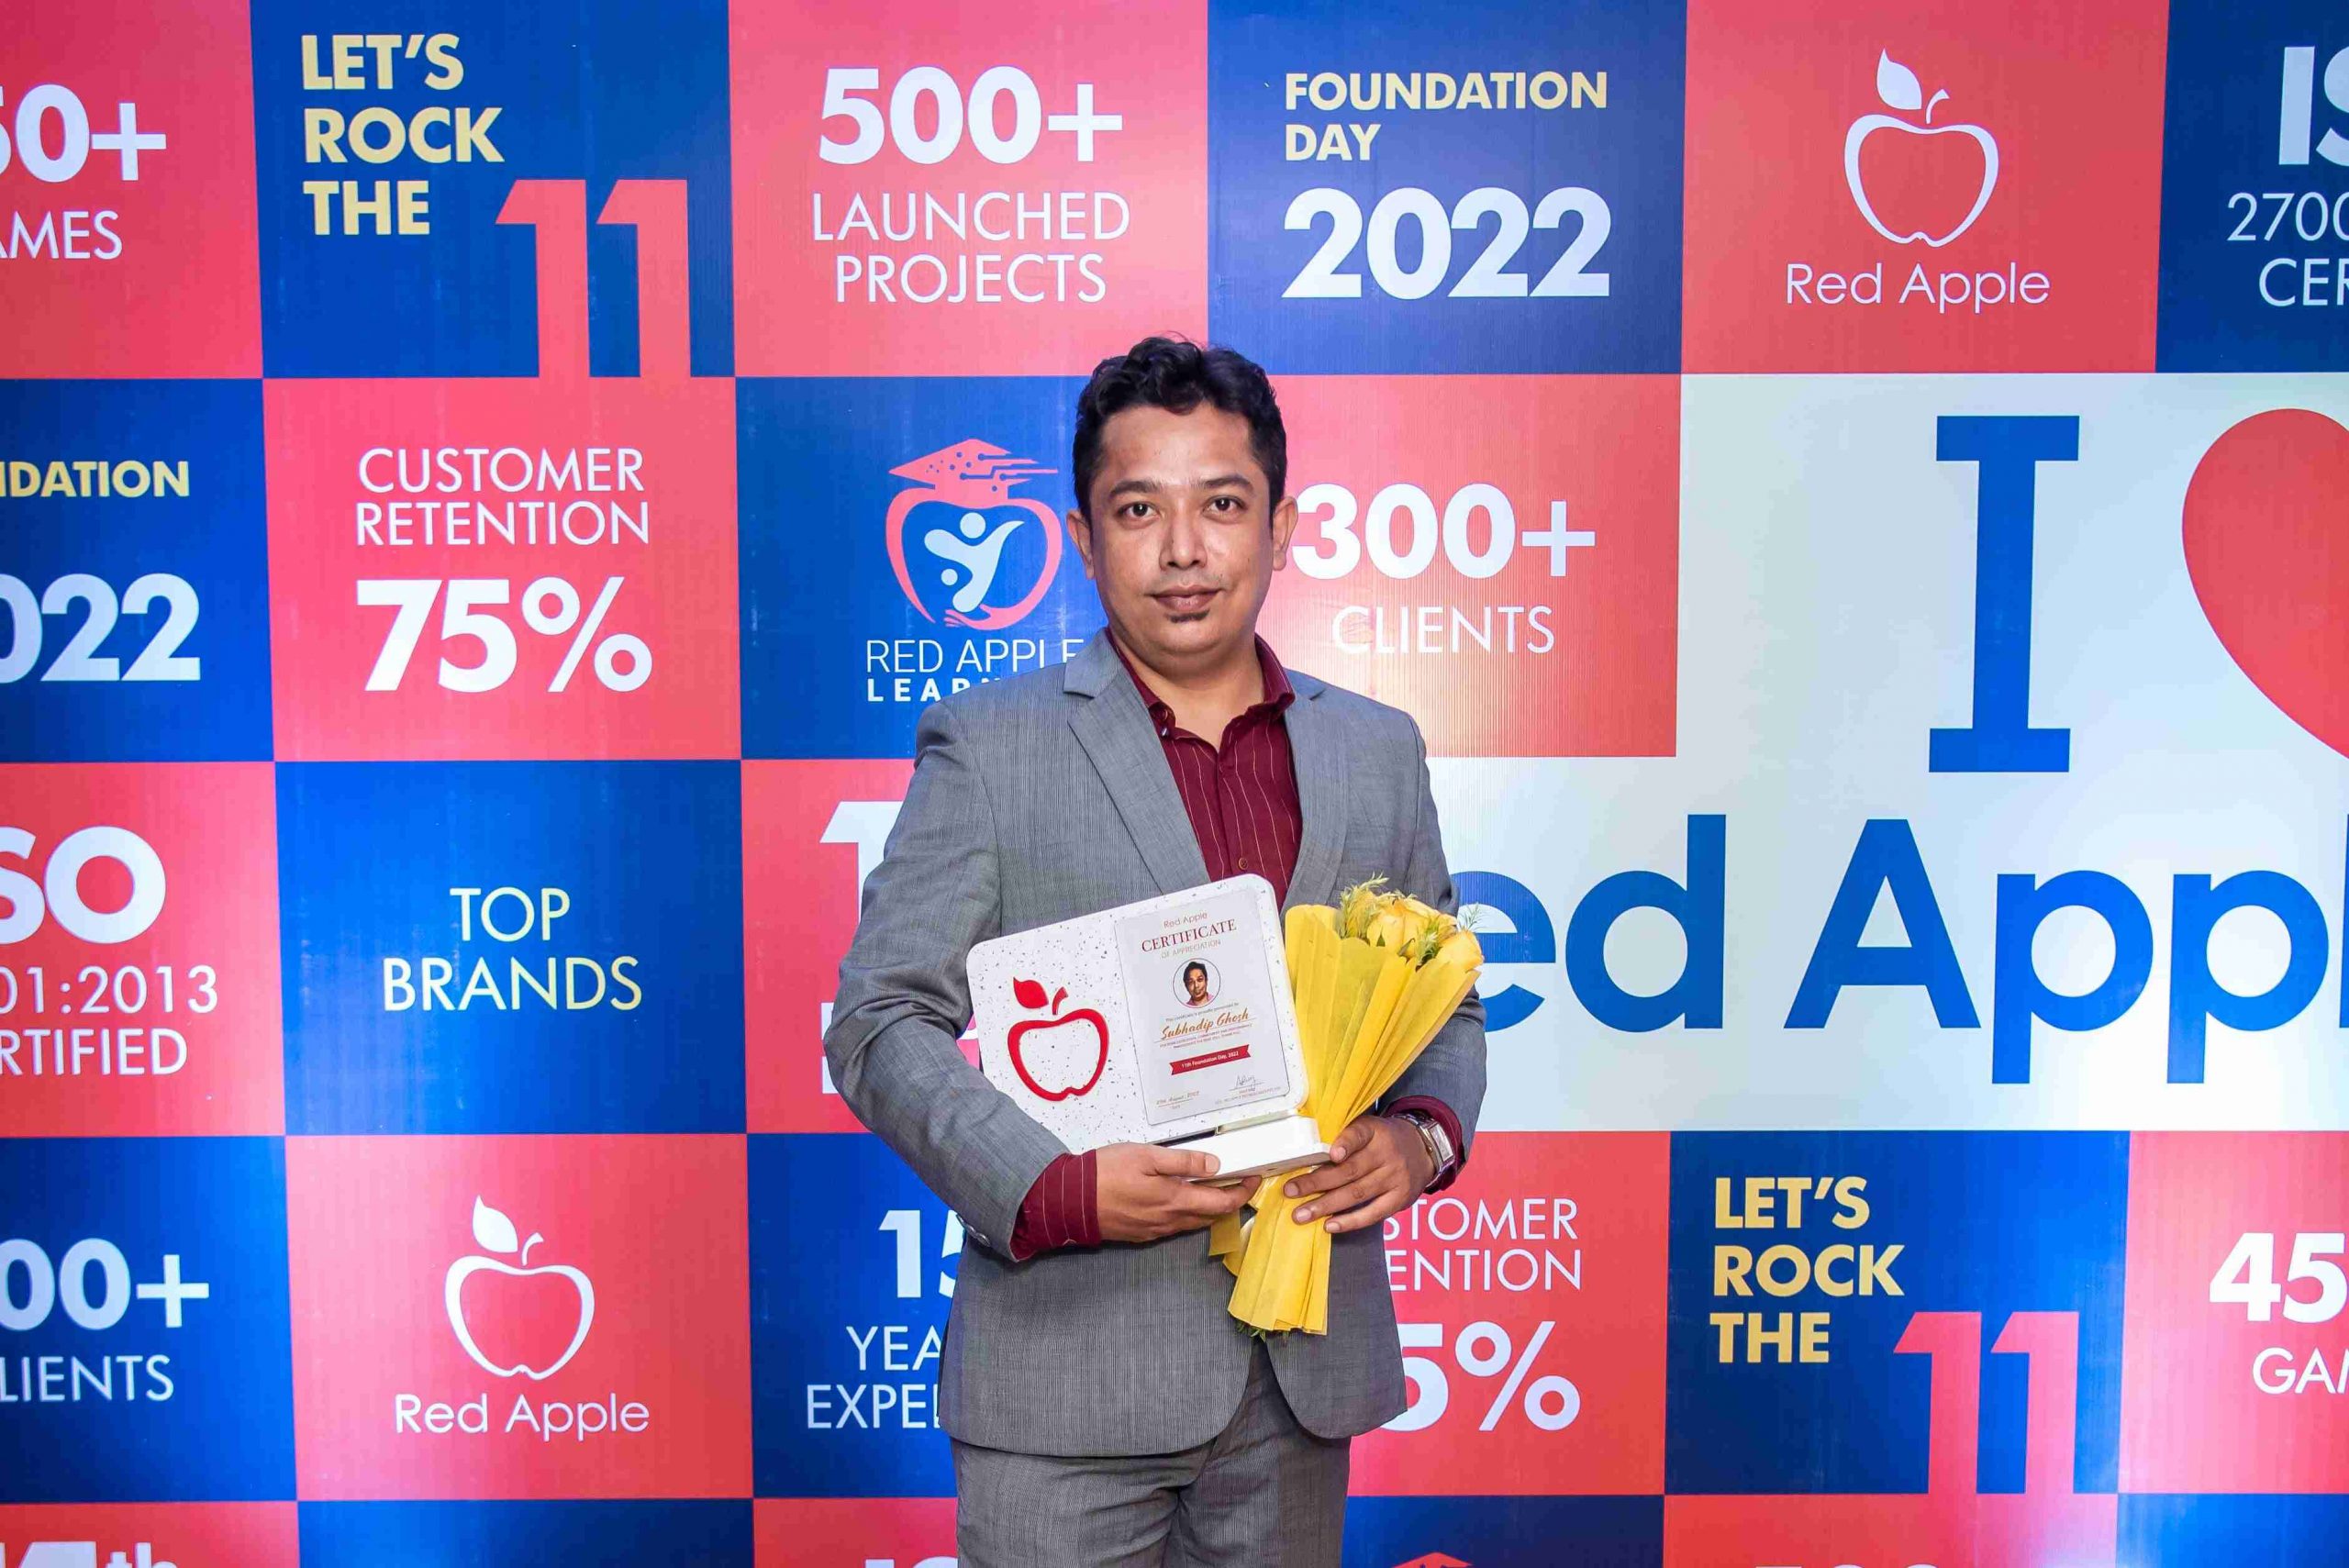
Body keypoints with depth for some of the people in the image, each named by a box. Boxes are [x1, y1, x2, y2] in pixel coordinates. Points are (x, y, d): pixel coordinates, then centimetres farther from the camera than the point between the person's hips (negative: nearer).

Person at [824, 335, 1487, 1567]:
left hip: (1305, 1367, 4)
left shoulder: (1377, 750, 8)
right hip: (1068, 1375, -3)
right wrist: (1057, 1188, -19)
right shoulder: (987, 743, -3)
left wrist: (1423, 1134, -6)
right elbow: (880, 1023, -6)